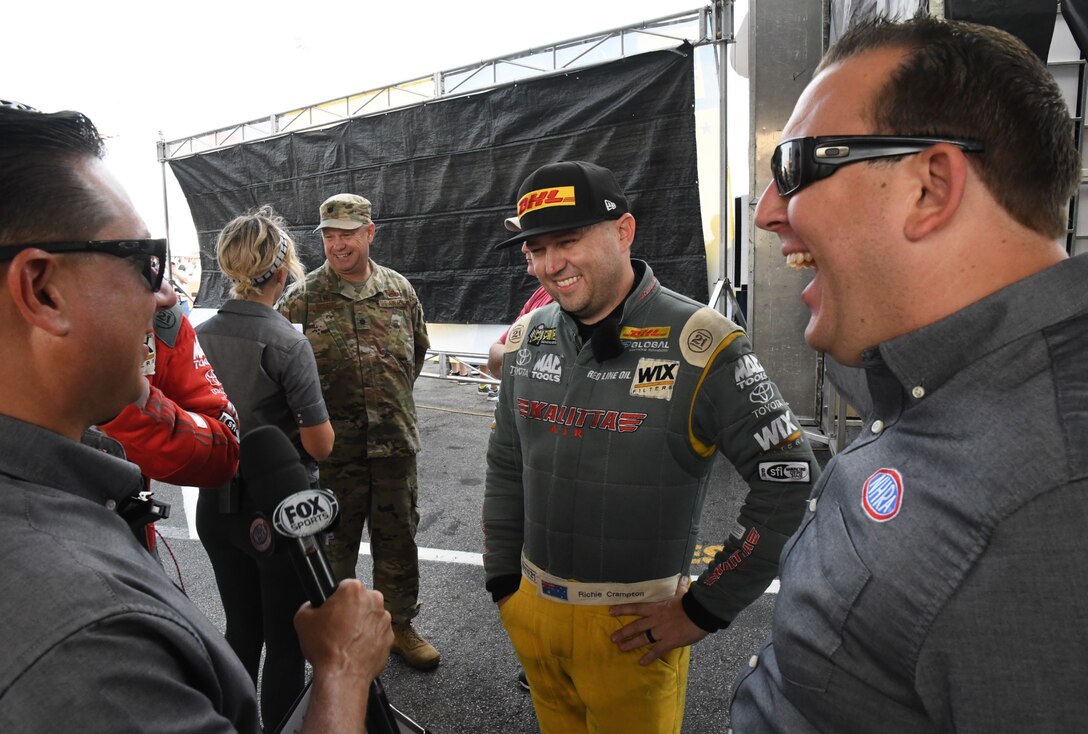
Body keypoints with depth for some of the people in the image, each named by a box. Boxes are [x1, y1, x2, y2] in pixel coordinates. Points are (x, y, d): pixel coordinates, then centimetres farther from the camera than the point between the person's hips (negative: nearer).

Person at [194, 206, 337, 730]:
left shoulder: (199, 336, -1)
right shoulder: (286, 343, -19)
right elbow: (320, 445, -16)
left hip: (217, 504, 6)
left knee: (240, 631, 22)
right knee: (286, 641, 12)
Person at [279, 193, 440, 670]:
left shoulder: (399, 290, 3)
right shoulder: (302, 298, -6)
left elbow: (418, 349, 18)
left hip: (395, 442, 3)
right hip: (331, 448, -2)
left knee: (397, 540, 14)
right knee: (333, 542, 13)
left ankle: (398, 624, 33)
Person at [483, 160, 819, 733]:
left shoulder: (700, 345, -18)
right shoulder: (527, 340, 0)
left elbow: (788, 481, -16)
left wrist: (704, 610, -13)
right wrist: (503, 583, 9)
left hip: (632, 626, -5)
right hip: (531, 609, 5)